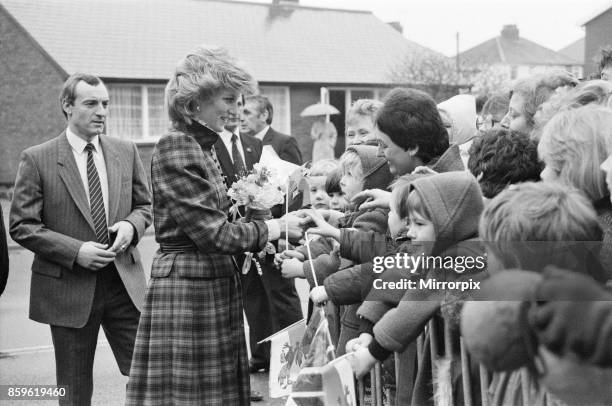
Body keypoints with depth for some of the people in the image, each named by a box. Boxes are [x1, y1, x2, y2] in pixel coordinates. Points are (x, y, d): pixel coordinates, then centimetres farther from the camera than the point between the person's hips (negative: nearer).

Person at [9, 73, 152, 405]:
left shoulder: (126, 151, 6)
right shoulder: (37, 159, -5)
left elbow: (144, 204, 15)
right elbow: (22, 225, -7)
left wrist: (131, 225, -8)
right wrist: (76, 250, -16)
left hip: (125, 282, 3)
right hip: (68, 287, -3)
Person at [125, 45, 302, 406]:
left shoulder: (206, 146, 13)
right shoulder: (175, 149, -15)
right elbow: (214, 232, -18)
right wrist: (276, 227, -9)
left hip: (218, 284, 9)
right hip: (187, 285, -9)